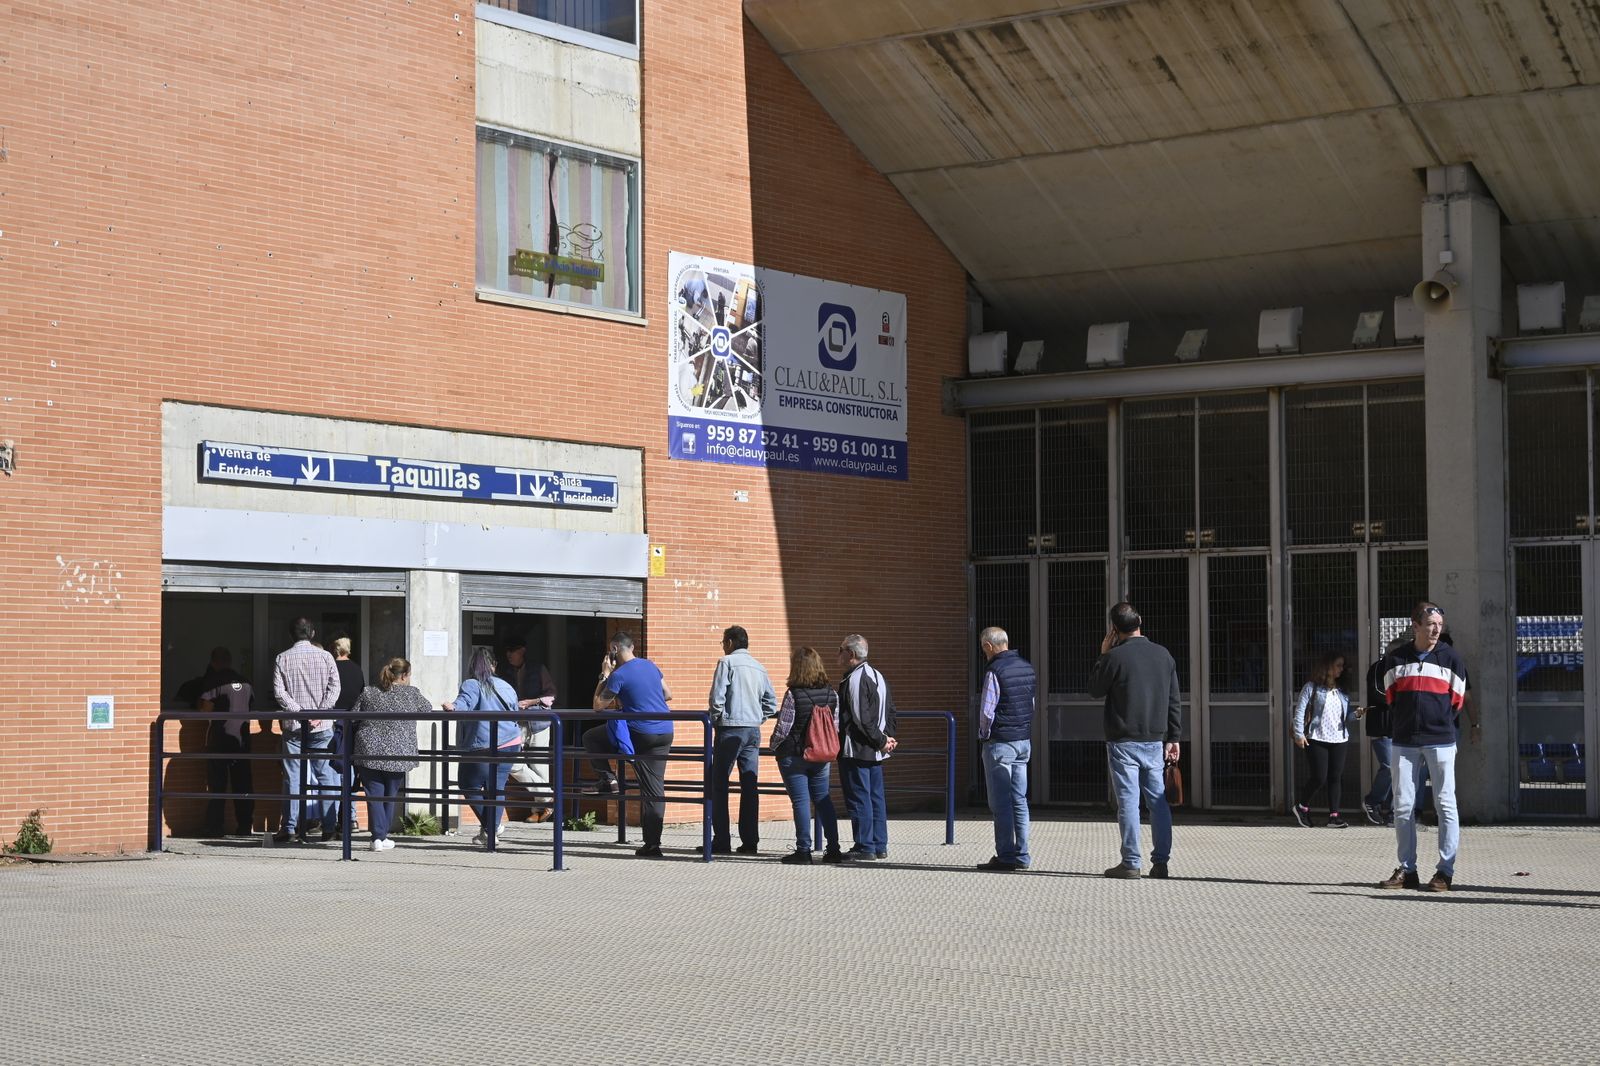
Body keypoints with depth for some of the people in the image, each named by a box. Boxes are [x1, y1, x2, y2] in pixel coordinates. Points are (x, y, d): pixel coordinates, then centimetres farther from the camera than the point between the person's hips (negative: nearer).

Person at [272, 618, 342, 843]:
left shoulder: (282, 658, 2)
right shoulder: (324, 656, 2)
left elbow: (279, 691, -6)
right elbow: (334, 687, -6)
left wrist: (299, 712, -9)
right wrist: (319, 713, -10)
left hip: (293, 724, 0)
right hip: (321, 726, 0)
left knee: (293, 776, 3)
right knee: (325, 774, 5)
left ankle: (290, 828, 0)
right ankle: (328, 826, 3)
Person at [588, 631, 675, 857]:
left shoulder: (618, 676, -9)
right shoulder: (650, 666, 11)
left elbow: (598, 706, -1)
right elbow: (667, 694, 22)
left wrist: (605, 675, 6)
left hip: (641, 734, -6)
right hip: (665, 732, 6)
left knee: (590, 737, 14)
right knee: (655, 789, 7)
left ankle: (609, 779, 9)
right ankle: (652, 844, 6)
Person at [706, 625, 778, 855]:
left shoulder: (727, 662, -4)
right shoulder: (759, 667, 14)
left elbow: (716, 698, -12)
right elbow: (771, 703, 14)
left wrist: (715, 722, 1)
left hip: (730, 729, -6)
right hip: (753, 731, 6)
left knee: (719, 785, 0)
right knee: (749, 786, 6)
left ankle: (721, 841, -4)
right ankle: (749, 842, 4)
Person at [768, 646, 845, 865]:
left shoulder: (793, 695, -16)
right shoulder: (832, 695, -1)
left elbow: (783, 729, -12)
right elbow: (836, 727, 3)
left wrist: (774, 747, 6)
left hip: (793, 757, -5)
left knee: (801, 802, -1)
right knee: (823, 800, 13)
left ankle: (803, 851, 1)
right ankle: (833, 849, 14)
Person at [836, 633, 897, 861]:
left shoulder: (854, 680, -16)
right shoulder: (878, 677, 15)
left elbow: (861, 718, -21)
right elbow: (891, 711, 17)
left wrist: (881, 740, -13)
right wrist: (887, 738, 9)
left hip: (856, 750, -9)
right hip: (875, 751, 9)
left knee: (858, 799, -4)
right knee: (876, 798, 13)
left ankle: (864, 848, -3)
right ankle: (880, 846, 17)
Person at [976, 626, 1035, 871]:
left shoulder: (995, 670, -15)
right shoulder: (1027, 668, 8)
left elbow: (987, 711, -15)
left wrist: (984, 734, 2)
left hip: (1000, 741, -7)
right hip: (1024, 741, 7)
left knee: (1000, 802, -3)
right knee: (1019, 800, 11)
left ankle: (1005, 856, -3)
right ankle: (1021, 855, 12)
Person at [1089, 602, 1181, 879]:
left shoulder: (1115, 657, -12)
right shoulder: (1163, 655, 6)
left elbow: (1094, 689, 3)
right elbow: (1174, 701, 8)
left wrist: (1102, 656, 8)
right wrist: (1173, 737, 13)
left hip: (1123, 742, -5)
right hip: (1155, 742, 5)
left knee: (1128, 801, -2)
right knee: (1158, 801, 9)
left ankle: (1131, 862, -2)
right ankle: (1160, 861, 9)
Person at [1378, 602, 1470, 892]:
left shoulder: (1450, 657, 2)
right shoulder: (1395, 659, 7)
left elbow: (1458, 699, 6)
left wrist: (1440, 724, 4)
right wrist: (1405, 722, 7)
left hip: (1440, 741, -2)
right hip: (1405, 742, 2)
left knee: (1445, 804, -4)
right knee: (1402, 806, 3)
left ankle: (1446, 871, -1)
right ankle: (1407, 869, 11)